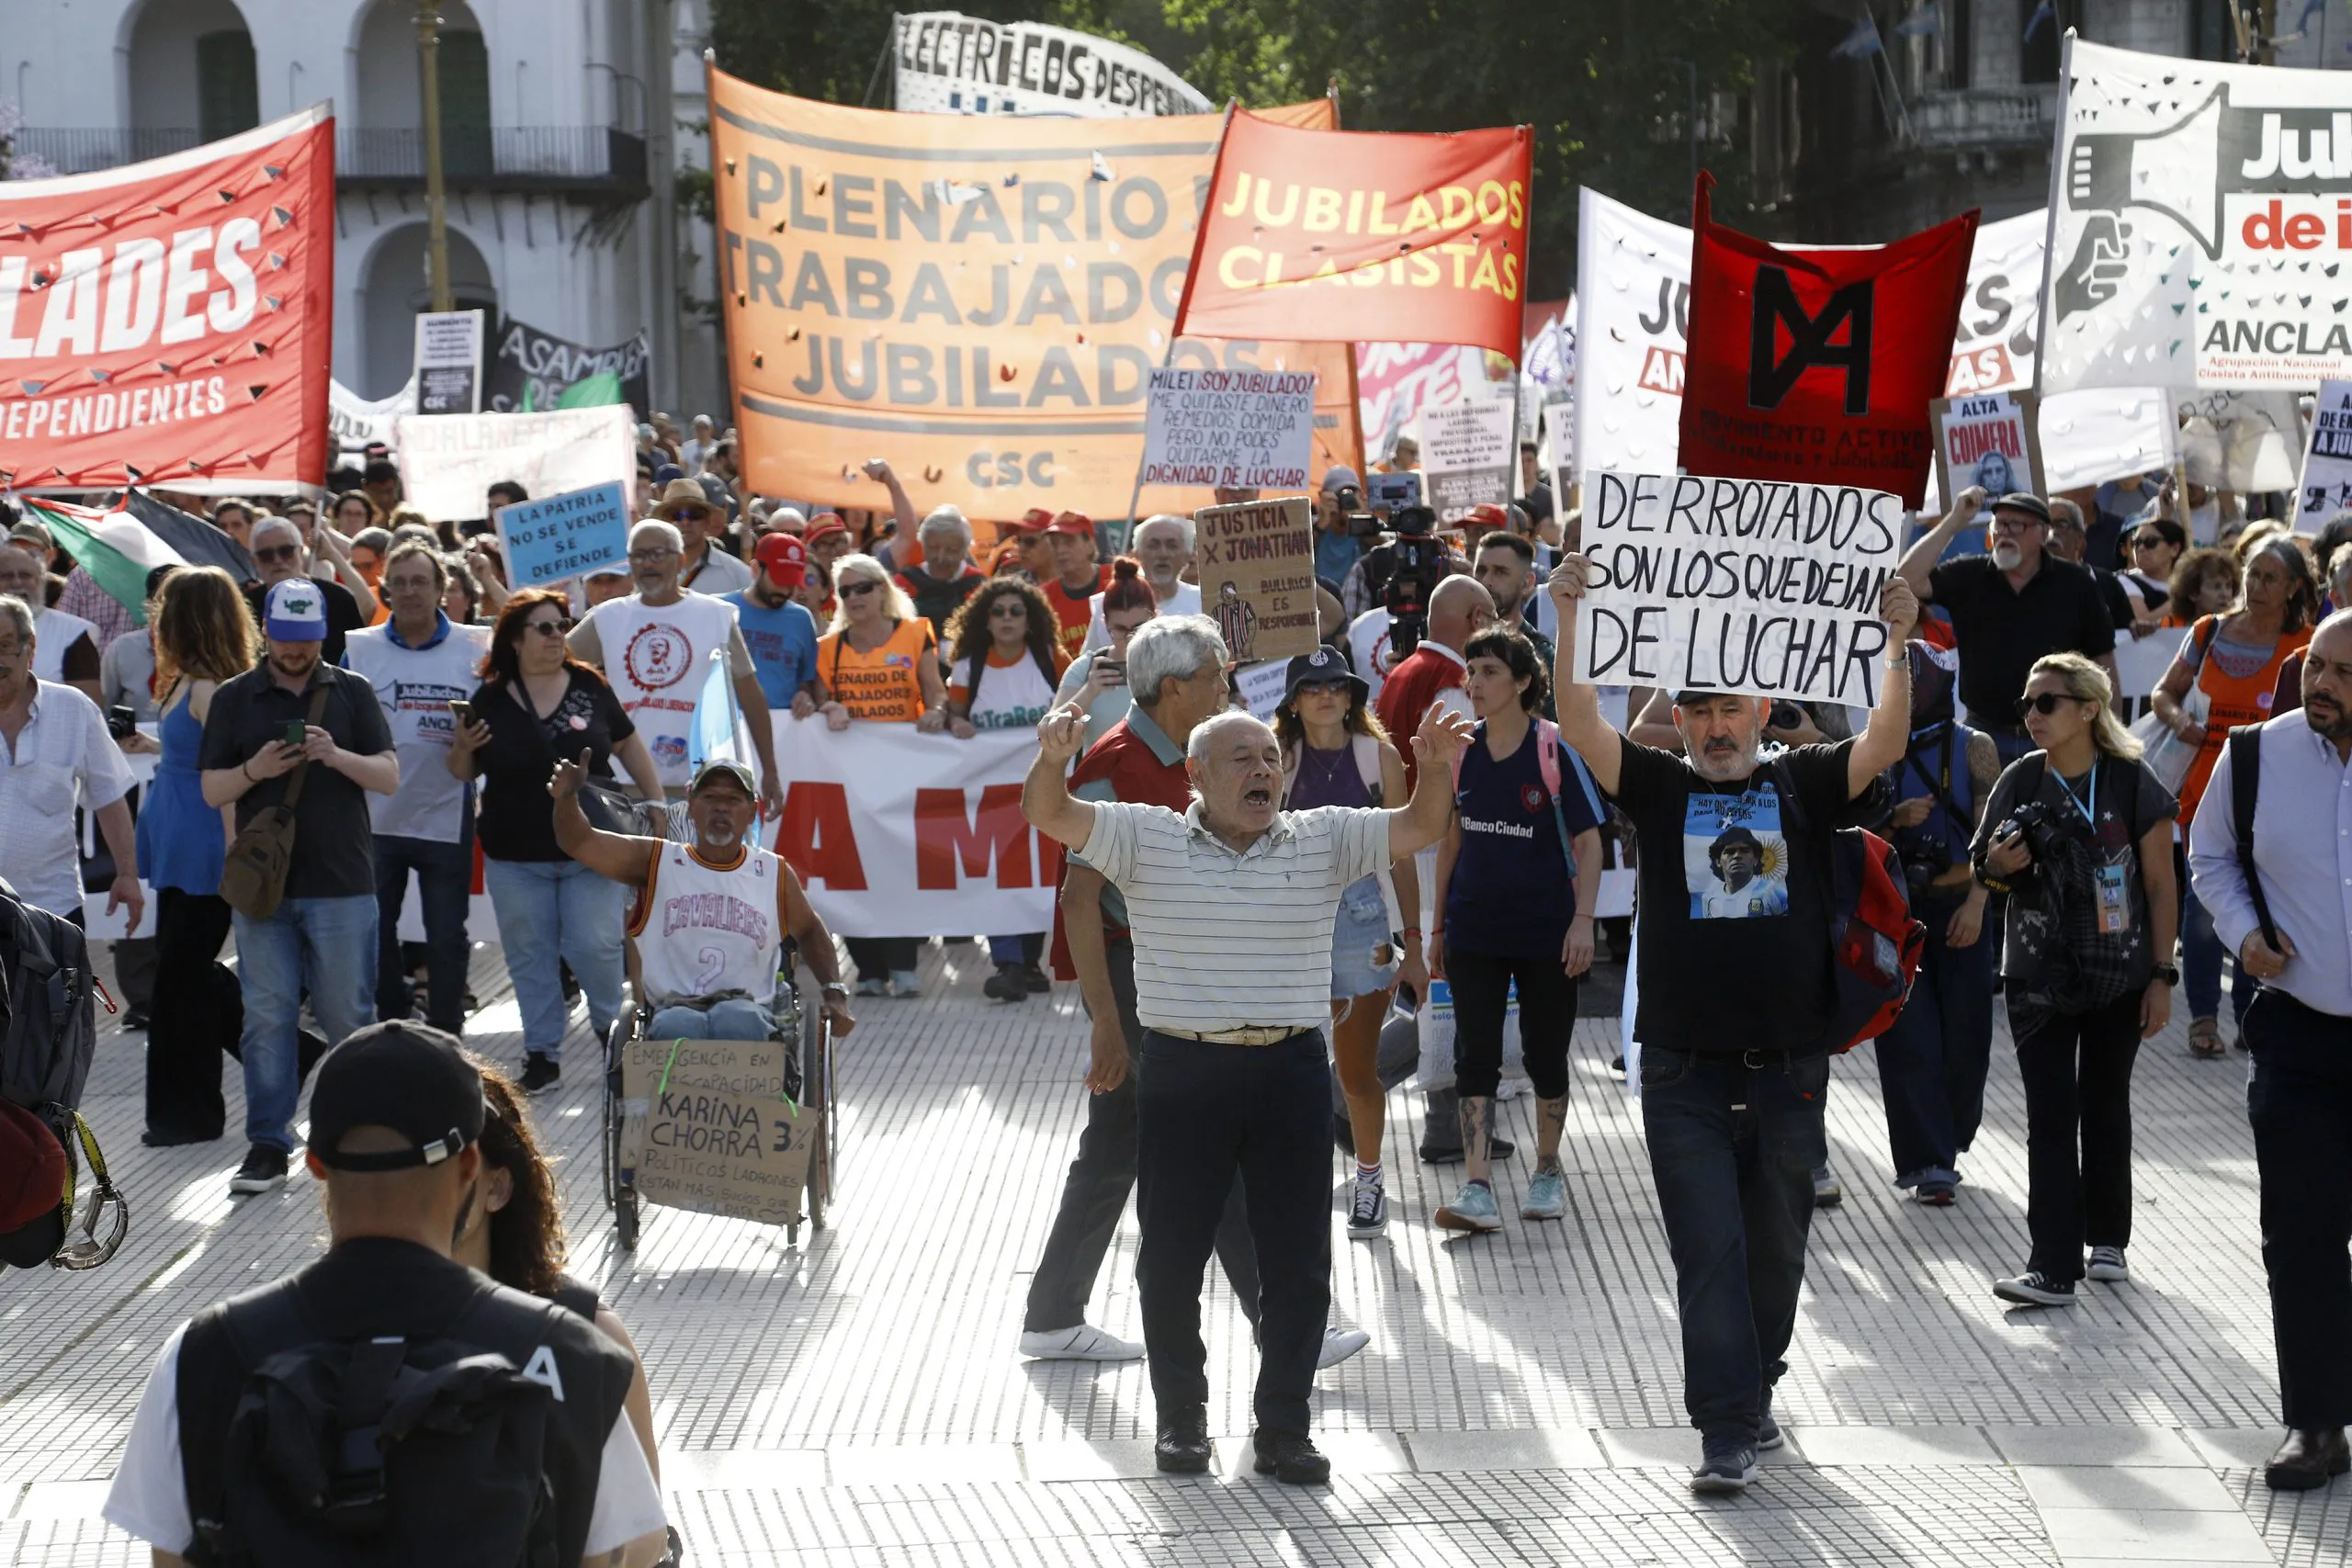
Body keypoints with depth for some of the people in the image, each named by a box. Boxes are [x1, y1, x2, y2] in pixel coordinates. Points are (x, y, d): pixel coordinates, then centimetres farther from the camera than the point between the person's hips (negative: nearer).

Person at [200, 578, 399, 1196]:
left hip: (341, 884, -1)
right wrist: (254, 770, -14)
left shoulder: (352, 693, 6)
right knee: (267, 1016, 0)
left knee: (349, 1015, 2)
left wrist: (336, 756, -17)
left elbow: (390, 776, 1)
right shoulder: (234, 699, 7)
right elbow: (212, 790, 6)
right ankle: (267, 1144, 5)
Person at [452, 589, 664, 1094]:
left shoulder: (589, 687, 0)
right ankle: (542, 1053, 19)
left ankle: (612, 1027, 22)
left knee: (594, 946, -5)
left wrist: (657, 806, 9)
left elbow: (629, 747, 11)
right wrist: (463, 749, -14)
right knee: (530, 957, 7)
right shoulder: (489, 701, 0)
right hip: (516, 857, 1)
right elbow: (464, 771, 8)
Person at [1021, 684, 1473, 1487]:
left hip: (1290, 1070, 1)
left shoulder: (1323, 841, 5)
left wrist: (1438, 769, -24)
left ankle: (1283, 1428, 14)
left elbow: (1417, 828, -3)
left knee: (1299, 1260, 3)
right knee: (1171, 1254, 7)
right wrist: (1053, 759, -31)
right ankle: (1180, 1416, 23)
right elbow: (1049, 816, -9)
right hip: (1183, 1071, -1)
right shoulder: (1147, 839, 1)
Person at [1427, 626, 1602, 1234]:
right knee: (1475, 1056, -5)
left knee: (1545, 1055, 10)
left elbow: (1588, 841, -6)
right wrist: (1438, 926, 12)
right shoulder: (1461, 752, 3)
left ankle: (1548, 1171, 28)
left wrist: (1583, 919, -15)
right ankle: (1477, 1190, -9)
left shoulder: (1553, 751, -9)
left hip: (1545, 932, -3)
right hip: (1474, 930, 3)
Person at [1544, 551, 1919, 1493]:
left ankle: (1754, 1394, 30)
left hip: (1789, 1063, 1)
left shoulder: (1803, 784, 7)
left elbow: (1885, 744, -8)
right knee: (1708, 1252, -6)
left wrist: (1895, 641, -20)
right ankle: (1726, 1432, -7)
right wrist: (1568, 620, -20)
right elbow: (1580, 725, -8)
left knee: (1776, 1249, 12)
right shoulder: (1656, 787, 5)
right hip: (1685, 1069, -1)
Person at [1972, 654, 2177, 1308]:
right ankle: (2053, 1266, -7)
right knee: (2050, 1114, -4)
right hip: (2039, 976, 1)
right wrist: (1998, 866, -14)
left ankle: (2107, 1237, 31)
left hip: (2120, 974, -1)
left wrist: (2161, 976, -6)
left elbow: (2161, 885, -3)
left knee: (2106, 1104, 12)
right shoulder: (2020, 781, -1)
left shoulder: (2132, 782, -8)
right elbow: (1988, 869, 10)